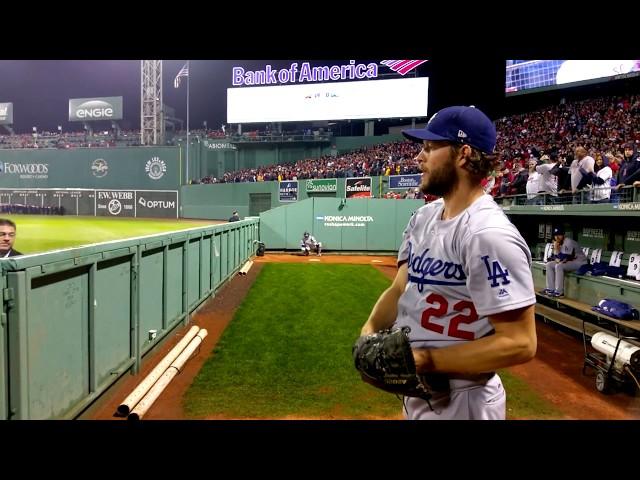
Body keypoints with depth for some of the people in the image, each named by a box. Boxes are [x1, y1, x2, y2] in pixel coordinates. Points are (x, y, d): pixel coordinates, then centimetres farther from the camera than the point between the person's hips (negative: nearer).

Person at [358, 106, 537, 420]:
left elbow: (519, 343, -24)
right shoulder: (423, 217, 3)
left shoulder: (489, 235, -24)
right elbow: (400, 288, 8)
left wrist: (423, 359, -25)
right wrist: (370, 330, -10)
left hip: (460, 402, -8)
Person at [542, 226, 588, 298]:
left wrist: (556, 248, -26)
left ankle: (559, 292, -26)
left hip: (580, 262, -9)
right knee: (549, 264, 1)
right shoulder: (558, 243, 4)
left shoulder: (568, 242, -22)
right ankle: (551, 289, -1)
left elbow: (564, 258, -28)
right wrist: (557, 259, -13)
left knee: (559, 266, -31)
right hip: (569, 262, 9)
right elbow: (555, 256, 9)